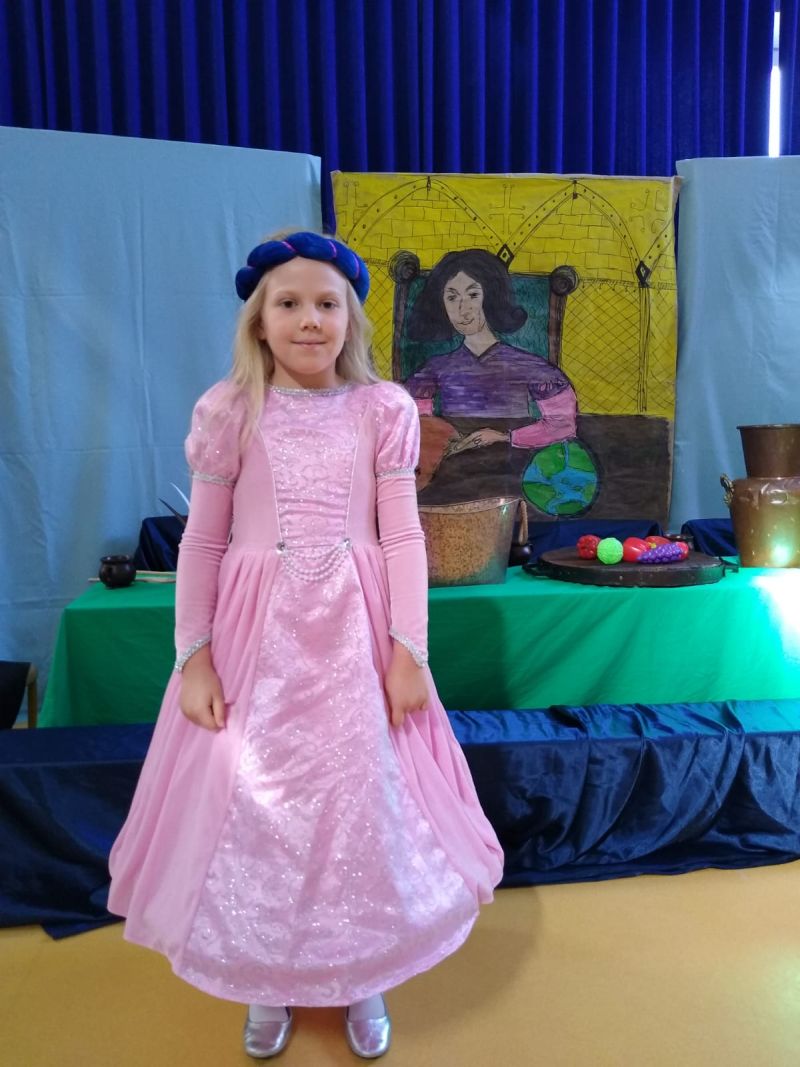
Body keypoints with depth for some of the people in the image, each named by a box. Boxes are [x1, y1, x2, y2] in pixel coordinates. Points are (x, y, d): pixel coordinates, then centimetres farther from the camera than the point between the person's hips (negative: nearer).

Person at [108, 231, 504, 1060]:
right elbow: (202, 541, 2)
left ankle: (361, 976, 32)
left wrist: (409, 648, -6)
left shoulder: (383, 408, 0)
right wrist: (193, 656, -2)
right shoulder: (228, 411, -1)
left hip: (355, 629, 0)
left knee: (364, 790, 7)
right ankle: (266, 979, 33)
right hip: (256, 630, 0)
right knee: (251, 797, 7)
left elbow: (402, 536, -1)